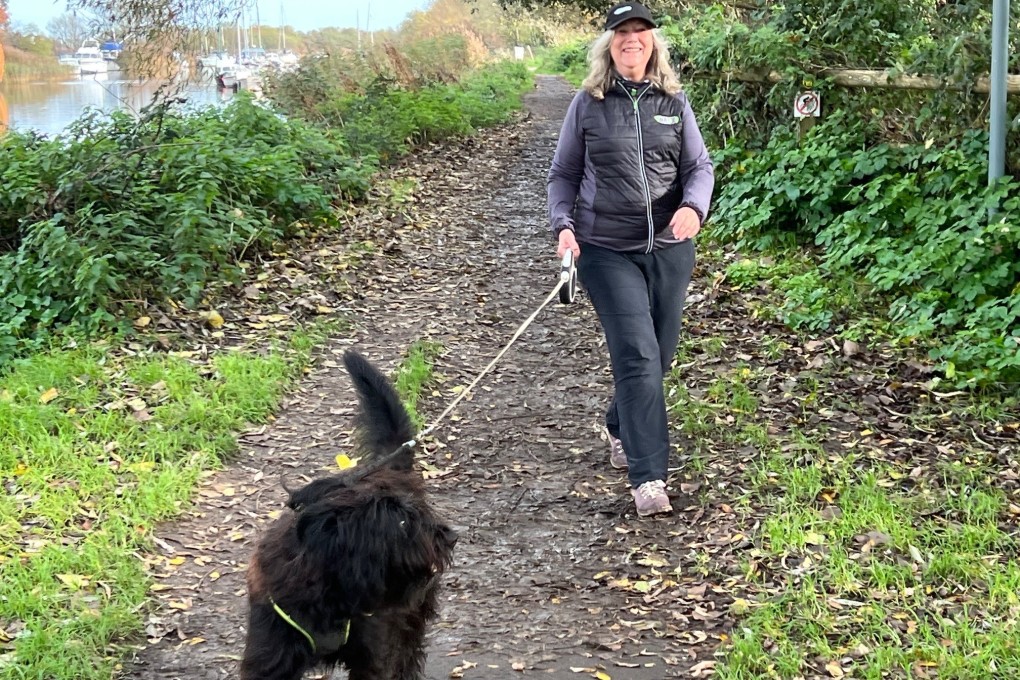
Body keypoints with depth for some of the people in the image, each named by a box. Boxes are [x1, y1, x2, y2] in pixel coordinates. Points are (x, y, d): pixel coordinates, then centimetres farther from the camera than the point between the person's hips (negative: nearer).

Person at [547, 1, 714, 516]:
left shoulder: (673, 101, 5)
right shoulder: (588, 103, 0)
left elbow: (699, 166, 5)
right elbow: (564, 174, 6)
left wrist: (693, 207, -15)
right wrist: (563, 225, -10)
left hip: (669, 246, 3)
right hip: (606, 248, -3)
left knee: (659, 354, 13)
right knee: (637, 355, -13)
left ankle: (620, 430, 41)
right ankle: (648, 478, -12)